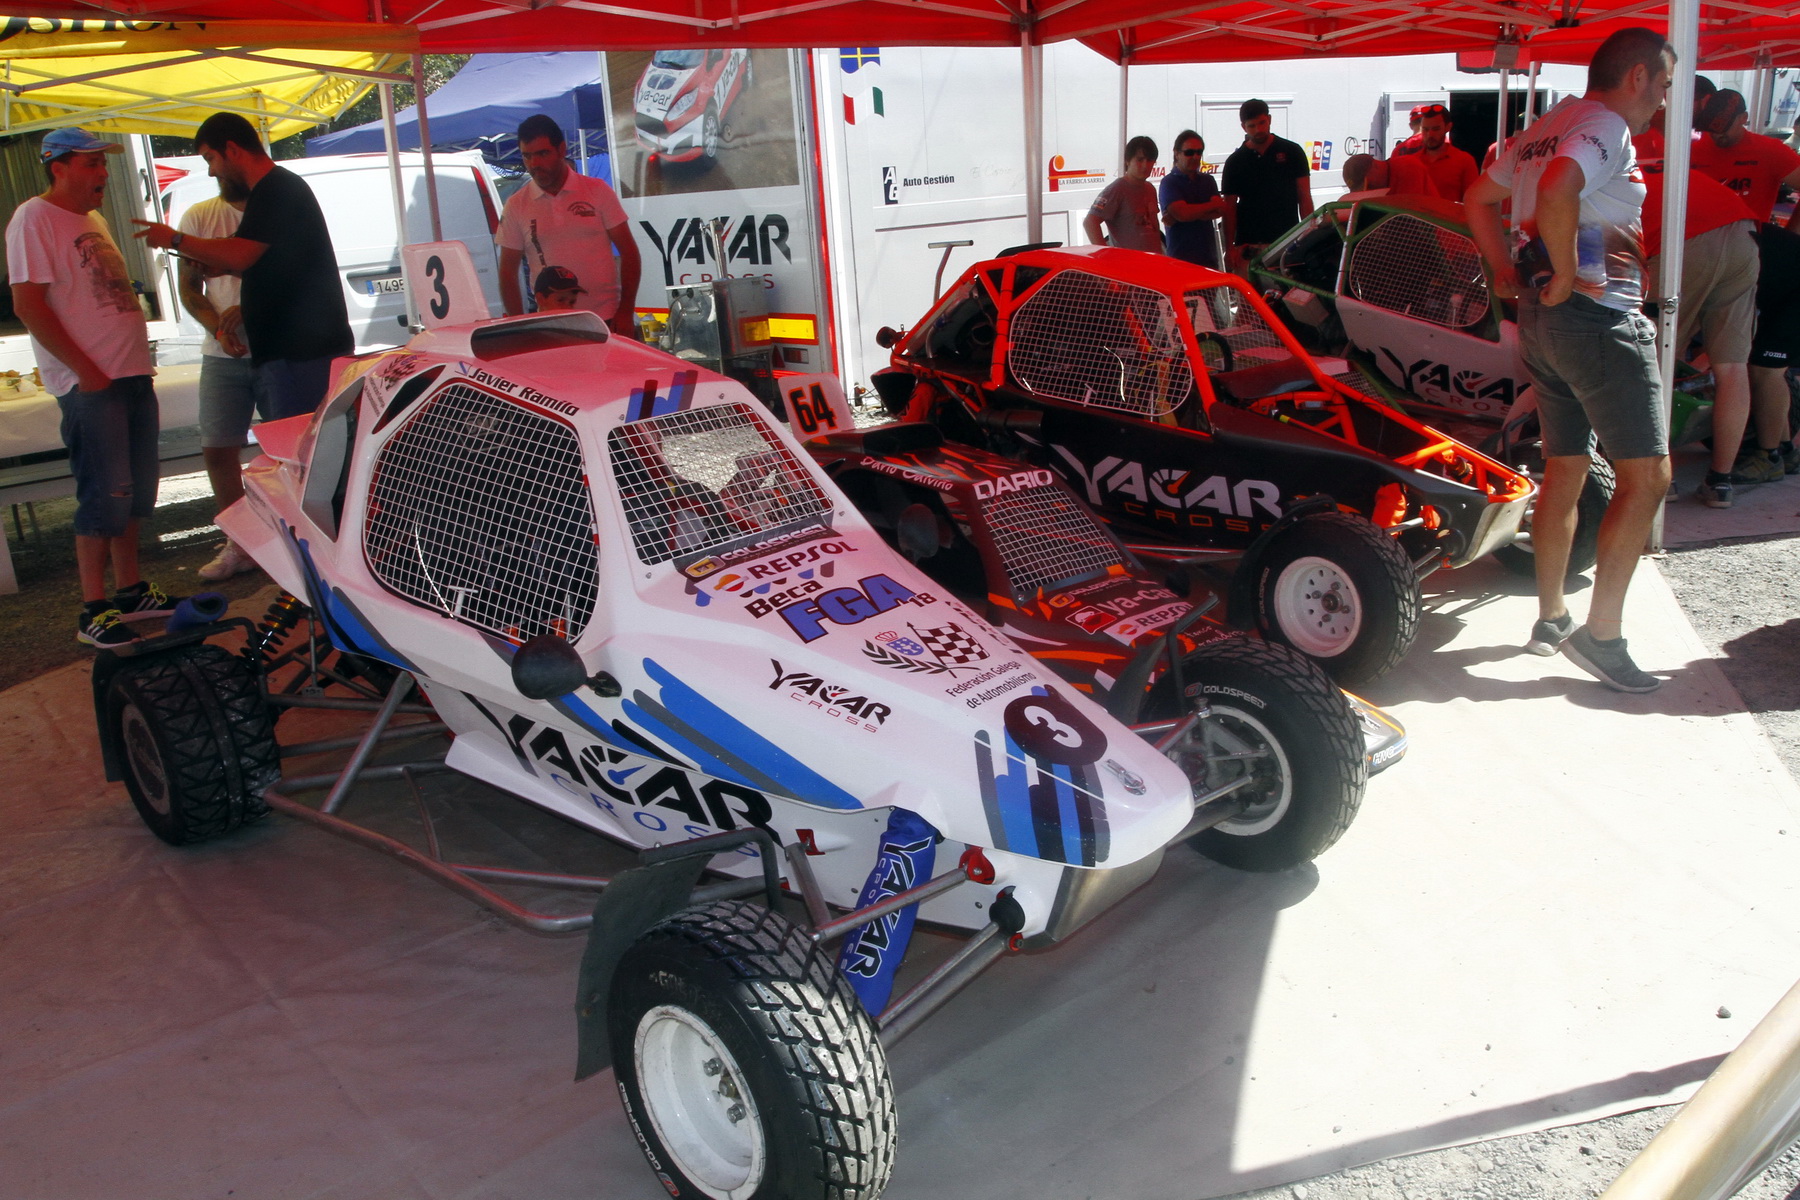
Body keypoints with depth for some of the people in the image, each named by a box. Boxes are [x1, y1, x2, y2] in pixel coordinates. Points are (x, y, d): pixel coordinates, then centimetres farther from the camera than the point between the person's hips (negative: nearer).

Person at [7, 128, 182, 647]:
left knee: (134, 491, 13)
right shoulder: (34, 219, -9)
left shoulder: (93, 219, 18)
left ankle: (130, 590, 24)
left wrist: (139, 361, 17)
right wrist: (85, 370, -19)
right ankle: (94, 612, 0)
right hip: (90, 384, -9)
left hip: (132, 375, 9)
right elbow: (28, 304, -16)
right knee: (104, 496, -8)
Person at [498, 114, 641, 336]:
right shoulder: (516, 206, 6)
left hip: (608, 320, -1)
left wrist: (625, 312, -5)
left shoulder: (597, 191, 3)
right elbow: (508, 272, 8)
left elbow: (629, 252, 3)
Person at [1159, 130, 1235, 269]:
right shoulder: (1169, 183, -1)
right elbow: (1182, 213, -18)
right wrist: (1214, 204, -1)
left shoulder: (1208, 181, 17)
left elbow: (1219, 212, 0)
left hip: (1209, 258, 5)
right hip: (1180, 259, -5)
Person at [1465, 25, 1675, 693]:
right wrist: (1568, 275, -22)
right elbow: (1557, 193, -32)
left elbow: (1478, 199, 25)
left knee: (1565, 469, 16)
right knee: (1646, 475, -7)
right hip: (1600, 317, -10)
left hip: (1541, 315, 10)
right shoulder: (1607, 126, -12)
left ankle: (1551, 619, 24)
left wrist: (1508, 273, 17)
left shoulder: (1546, 129, 17)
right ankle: (1601, 631, -8)